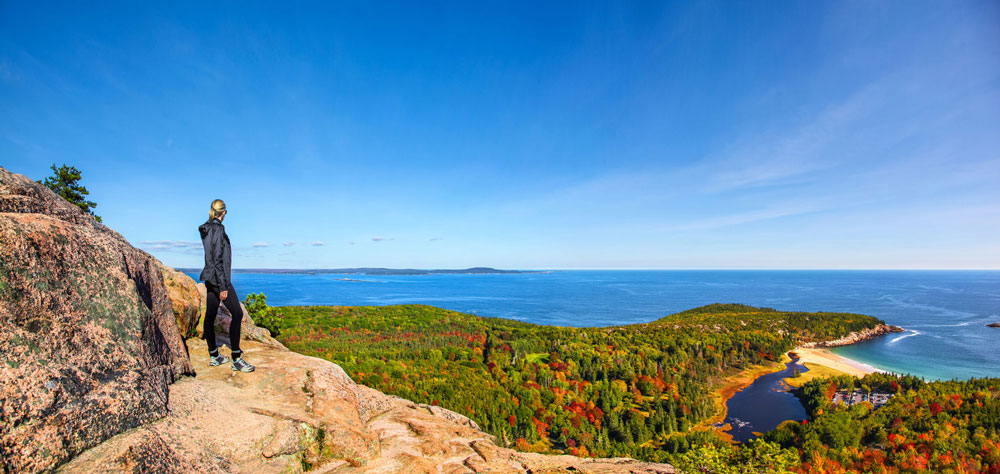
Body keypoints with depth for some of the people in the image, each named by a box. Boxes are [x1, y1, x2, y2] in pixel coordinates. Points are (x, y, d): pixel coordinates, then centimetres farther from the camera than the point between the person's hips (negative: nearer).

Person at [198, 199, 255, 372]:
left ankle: (213, 356, 21)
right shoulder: (218, 229, -16)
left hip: (210, 278, 10)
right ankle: (236, 359, -5)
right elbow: (217, 259, -20)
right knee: (237, 313, -8)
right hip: (219, 278, -10)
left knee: (210, 315, 11)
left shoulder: (206, 229, 11)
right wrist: (223, 286, -20)